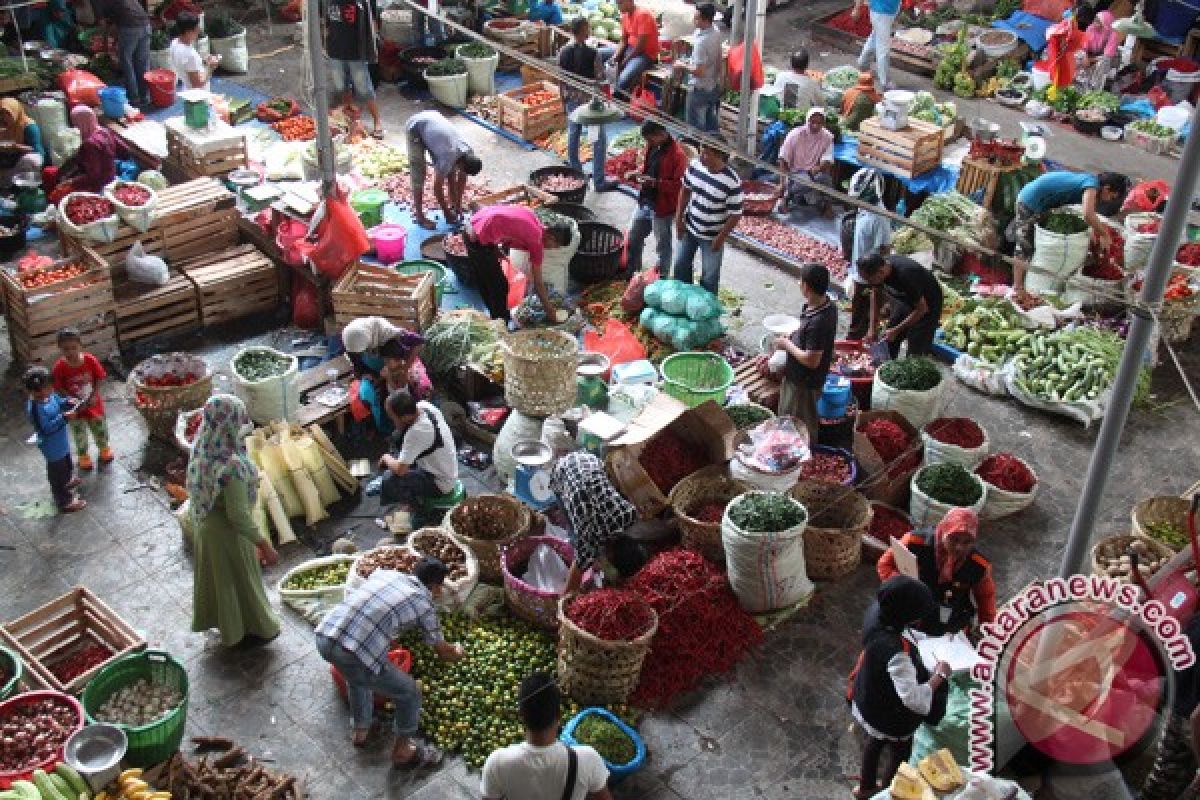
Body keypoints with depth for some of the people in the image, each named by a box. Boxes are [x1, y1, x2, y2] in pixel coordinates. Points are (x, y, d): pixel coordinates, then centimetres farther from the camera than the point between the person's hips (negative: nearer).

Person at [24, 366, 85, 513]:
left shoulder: (48, 394, -12)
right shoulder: (35, 409, -36)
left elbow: (58, 402, 9)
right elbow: (46, 429, -32)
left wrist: (67, 403, -11)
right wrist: (63, 418, -35)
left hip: (61, 442, 9)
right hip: (53, 447, -9)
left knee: (66, 464, 34)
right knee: (57, 472, 12)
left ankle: (68, 481, 62)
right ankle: (65, 502, 30)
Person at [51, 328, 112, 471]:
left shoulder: (91, 360, -22)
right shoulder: (59, 367, -25)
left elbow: (99, 379, -8)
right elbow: (58, 389, -15)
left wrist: (94, 395, -16)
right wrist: (71, 400, -25)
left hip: (93, 403, 1)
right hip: (75, 408, -1)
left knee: (100, 428, 24)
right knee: (79, 433, 21)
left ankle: (104, 449, 52)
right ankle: (83, 456, 45)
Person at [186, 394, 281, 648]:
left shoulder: (203, 449, -14)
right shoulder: (231, 466, -38)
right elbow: (238, 516, -30)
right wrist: (264, 544, -20)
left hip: (205, 522, 7)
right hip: (227, 531, -7)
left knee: (218, 574, 30)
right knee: (240, 579, 18)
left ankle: (218, 618, 54)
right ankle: (253, 628, 42)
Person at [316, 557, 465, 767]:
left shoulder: (384, 573, 19)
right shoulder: (424, 605, 6)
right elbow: (444, 653, 17)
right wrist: (459, 652, 41)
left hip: (324, 636, 7)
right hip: (354, 652, -7)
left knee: (357, 676, 39)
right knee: (409, 693, 16)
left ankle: (360, 731, 55)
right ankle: (402, 752, 33)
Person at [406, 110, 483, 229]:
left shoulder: (469, 154, -16)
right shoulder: (449, 157, -35)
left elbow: (462, 179, 2)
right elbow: (437, 187, -23)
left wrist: (458, 204, 5)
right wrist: (446, 212, -13)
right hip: (415, 127, -7)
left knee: (450, 171, 6)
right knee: (418, 174, -10)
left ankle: (452, 204, 23)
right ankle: (419, 216, -3)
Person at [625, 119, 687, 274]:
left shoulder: (677, 155, -23)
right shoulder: (652, 147, 2)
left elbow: (679, 185, -23)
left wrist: (655, 182, -31)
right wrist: (637, 174, -3)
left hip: (662, 208, -8)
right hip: (644, 203, 8)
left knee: (662, 246, 10)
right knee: (632, 240, 18)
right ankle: (630, 274, 38)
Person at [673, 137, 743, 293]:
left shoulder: (732, 182, -27)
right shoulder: (695, 165, -12)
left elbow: (735, 214, -19)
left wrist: (721, 238, -16)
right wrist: (679, 218, 2)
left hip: (712, 236, -5)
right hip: (689, 228, 5)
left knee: (709, 276, 10)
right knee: (681, 264, 20)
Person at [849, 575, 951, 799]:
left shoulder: (877, 611, -20)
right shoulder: (895, 652, -44)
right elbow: (914, 700, -43)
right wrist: (939, 675, -30)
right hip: (888, 718, -7)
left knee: (876, 741, 35)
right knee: (902, 756, 25)